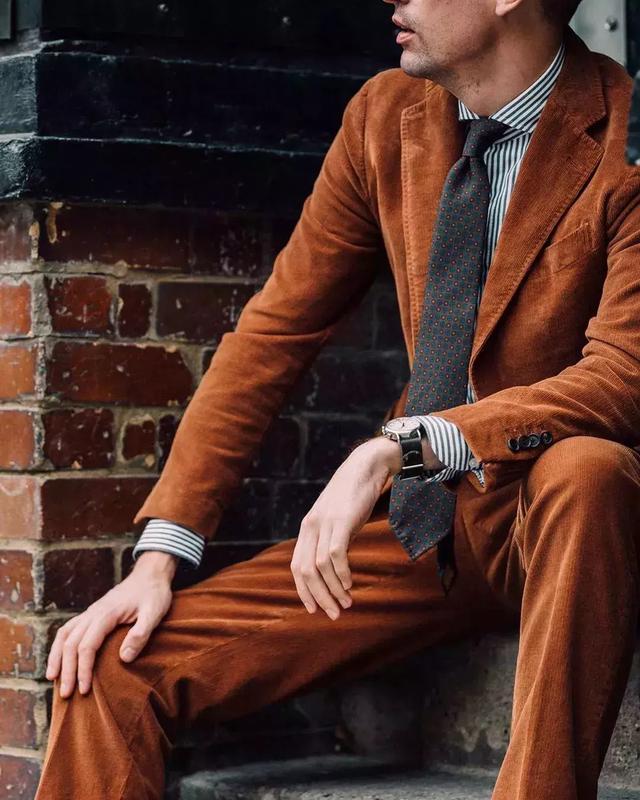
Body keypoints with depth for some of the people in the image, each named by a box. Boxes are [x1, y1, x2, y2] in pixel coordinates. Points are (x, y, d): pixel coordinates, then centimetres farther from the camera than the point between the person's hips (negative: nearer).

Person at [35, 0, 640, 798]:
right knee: (113, 664, -9)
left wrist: (397, 449, -35)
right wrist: (159, 555, -1)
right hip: (419, 523, 5)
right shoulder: (386, 114, 5)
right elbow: (274, 332, 7)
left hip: (564, 524, -5)